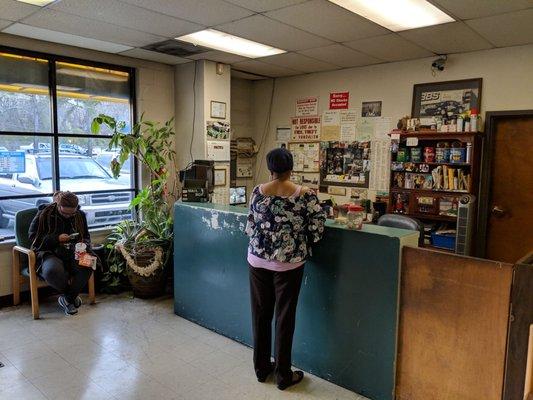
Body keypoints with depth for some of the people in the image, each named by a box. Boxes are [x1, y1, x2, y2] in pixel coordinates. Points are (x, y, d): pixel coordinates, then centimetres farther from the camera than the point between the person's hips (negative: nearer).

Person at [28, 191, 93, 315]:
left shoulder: (80, 215, 9)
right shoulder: (44, 214, -3)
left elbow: (86, 237, 20)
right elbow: (33, 237, -2)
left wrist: (84, 244, -5)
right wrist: (57, 239, -14)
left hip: (72, 253, 3)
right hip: (49, 253, -3)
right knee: (53, 270, -39)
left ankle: (67, 298, -10)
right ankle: (72, 295, -6)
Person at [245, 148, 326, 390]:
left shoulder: (257, 192, -4)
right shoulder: (304, 195, -11)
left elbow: (251, 225, 2)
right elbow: (317, 226, -9)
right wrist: (304, 245, 10)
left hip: (258, 260, 3)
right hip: (288, 263, -2)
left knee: (260, 314, 14)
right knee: (284, 316, 8)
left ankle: (261, 368, 29)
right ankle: (283, 375, 20)